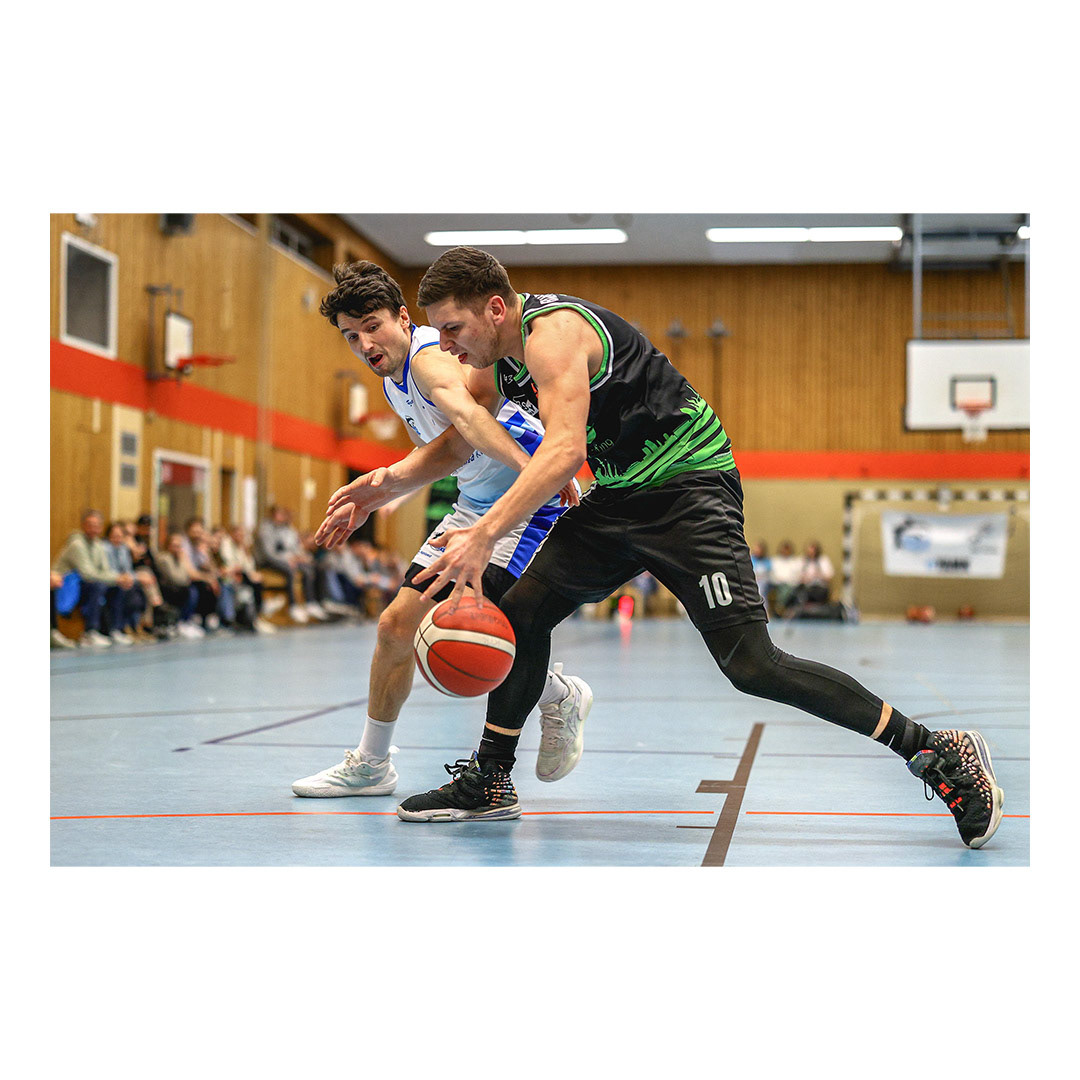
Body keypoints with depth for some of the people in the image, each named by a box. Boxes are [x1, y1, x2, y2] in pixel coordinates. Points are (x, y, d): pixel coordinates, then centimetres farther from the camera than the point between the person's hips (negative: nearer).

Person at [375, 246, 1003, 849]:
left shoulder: (552, 332, -22)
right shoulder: (501, 351, 8)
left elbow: (566, 449, -37)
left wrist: (486, 535, -41)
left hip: (689, 485, -10)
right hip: (623, 494, 10)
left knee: (750, 664, -18)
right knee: (521, 614, 7)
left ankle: (941, 755, -10)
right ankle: (488, 784, 22)